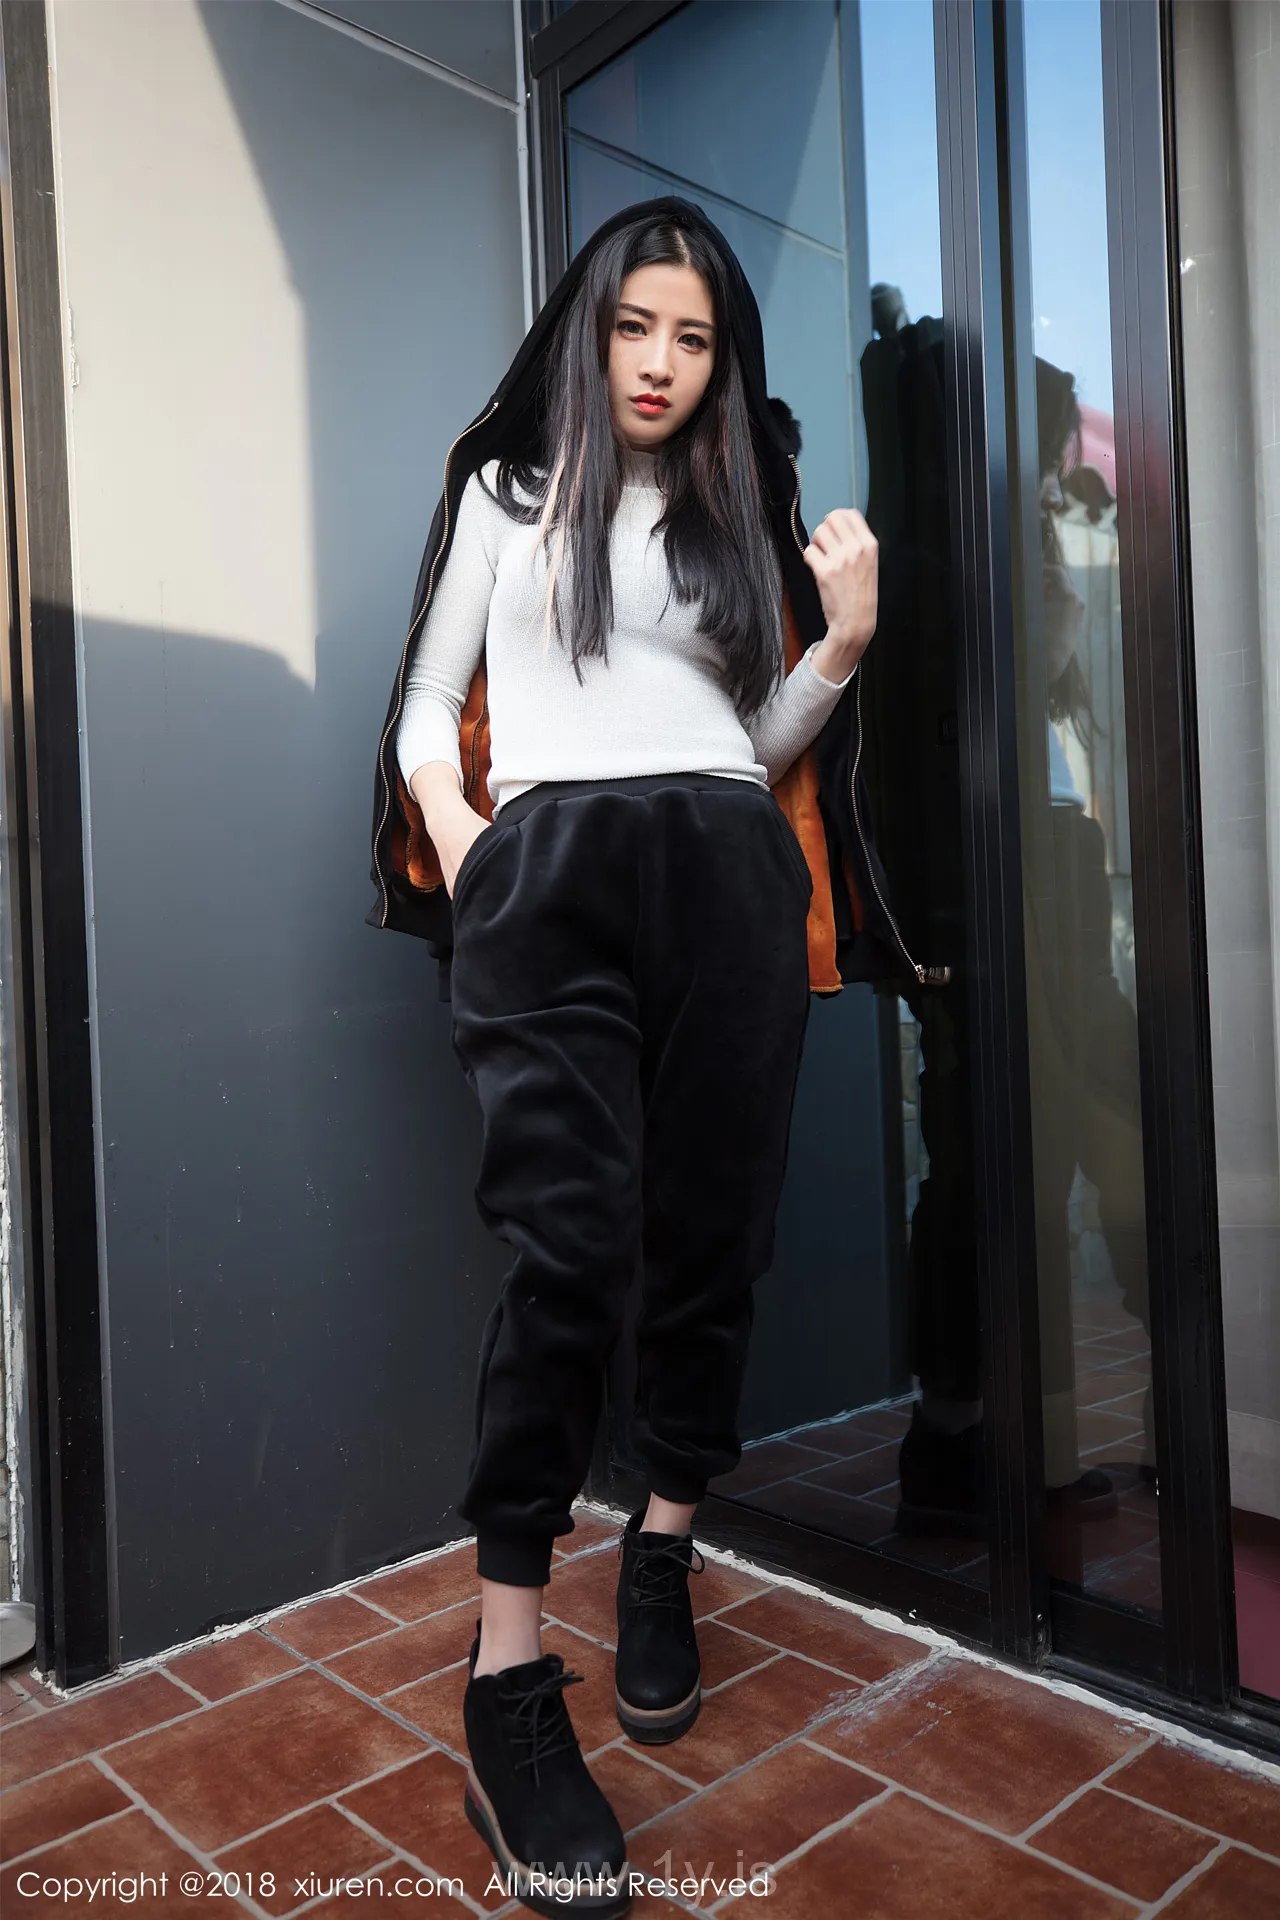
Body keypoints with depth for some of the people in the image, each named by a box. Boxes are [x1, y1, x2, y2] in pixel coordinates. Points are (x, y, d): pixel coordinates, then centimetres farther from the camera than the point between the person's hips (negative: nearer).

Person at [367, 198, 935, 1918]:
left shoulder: (748, 510, 24)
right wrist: (451, 826, -3)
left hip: (726, 870, 3)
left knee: (713, 1232, 1)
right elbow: (427, 698, 15)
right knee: (572, 1239, -17)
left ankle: (665, 1551, 24)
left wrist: (845, 641, 3)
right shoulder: (506, 489, 19)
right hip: (549, 871, -3)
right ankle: (510, 1684, -9)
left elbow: (766, 744, 20)